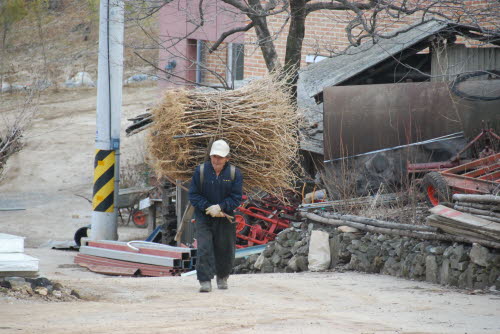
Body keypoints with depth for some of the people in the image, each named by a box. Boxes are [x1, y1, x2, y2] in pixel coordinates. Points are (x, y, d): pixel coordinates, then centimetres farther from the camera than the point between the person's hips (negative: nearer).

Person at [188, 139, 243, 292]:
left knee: (225, 251, 10)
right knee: (204, 249, -14)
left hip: (225, 219, 1)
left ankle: (222, 277, 34)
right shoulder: (201, 171, -4)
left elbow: (236, 198, -6)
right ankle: (205, 281, -14)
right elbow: (193, 195, -3)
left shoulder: (234, 173, -4)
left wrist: (220, 207, -21)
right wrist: (208, 207, -17)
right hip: (203, 217, -1)